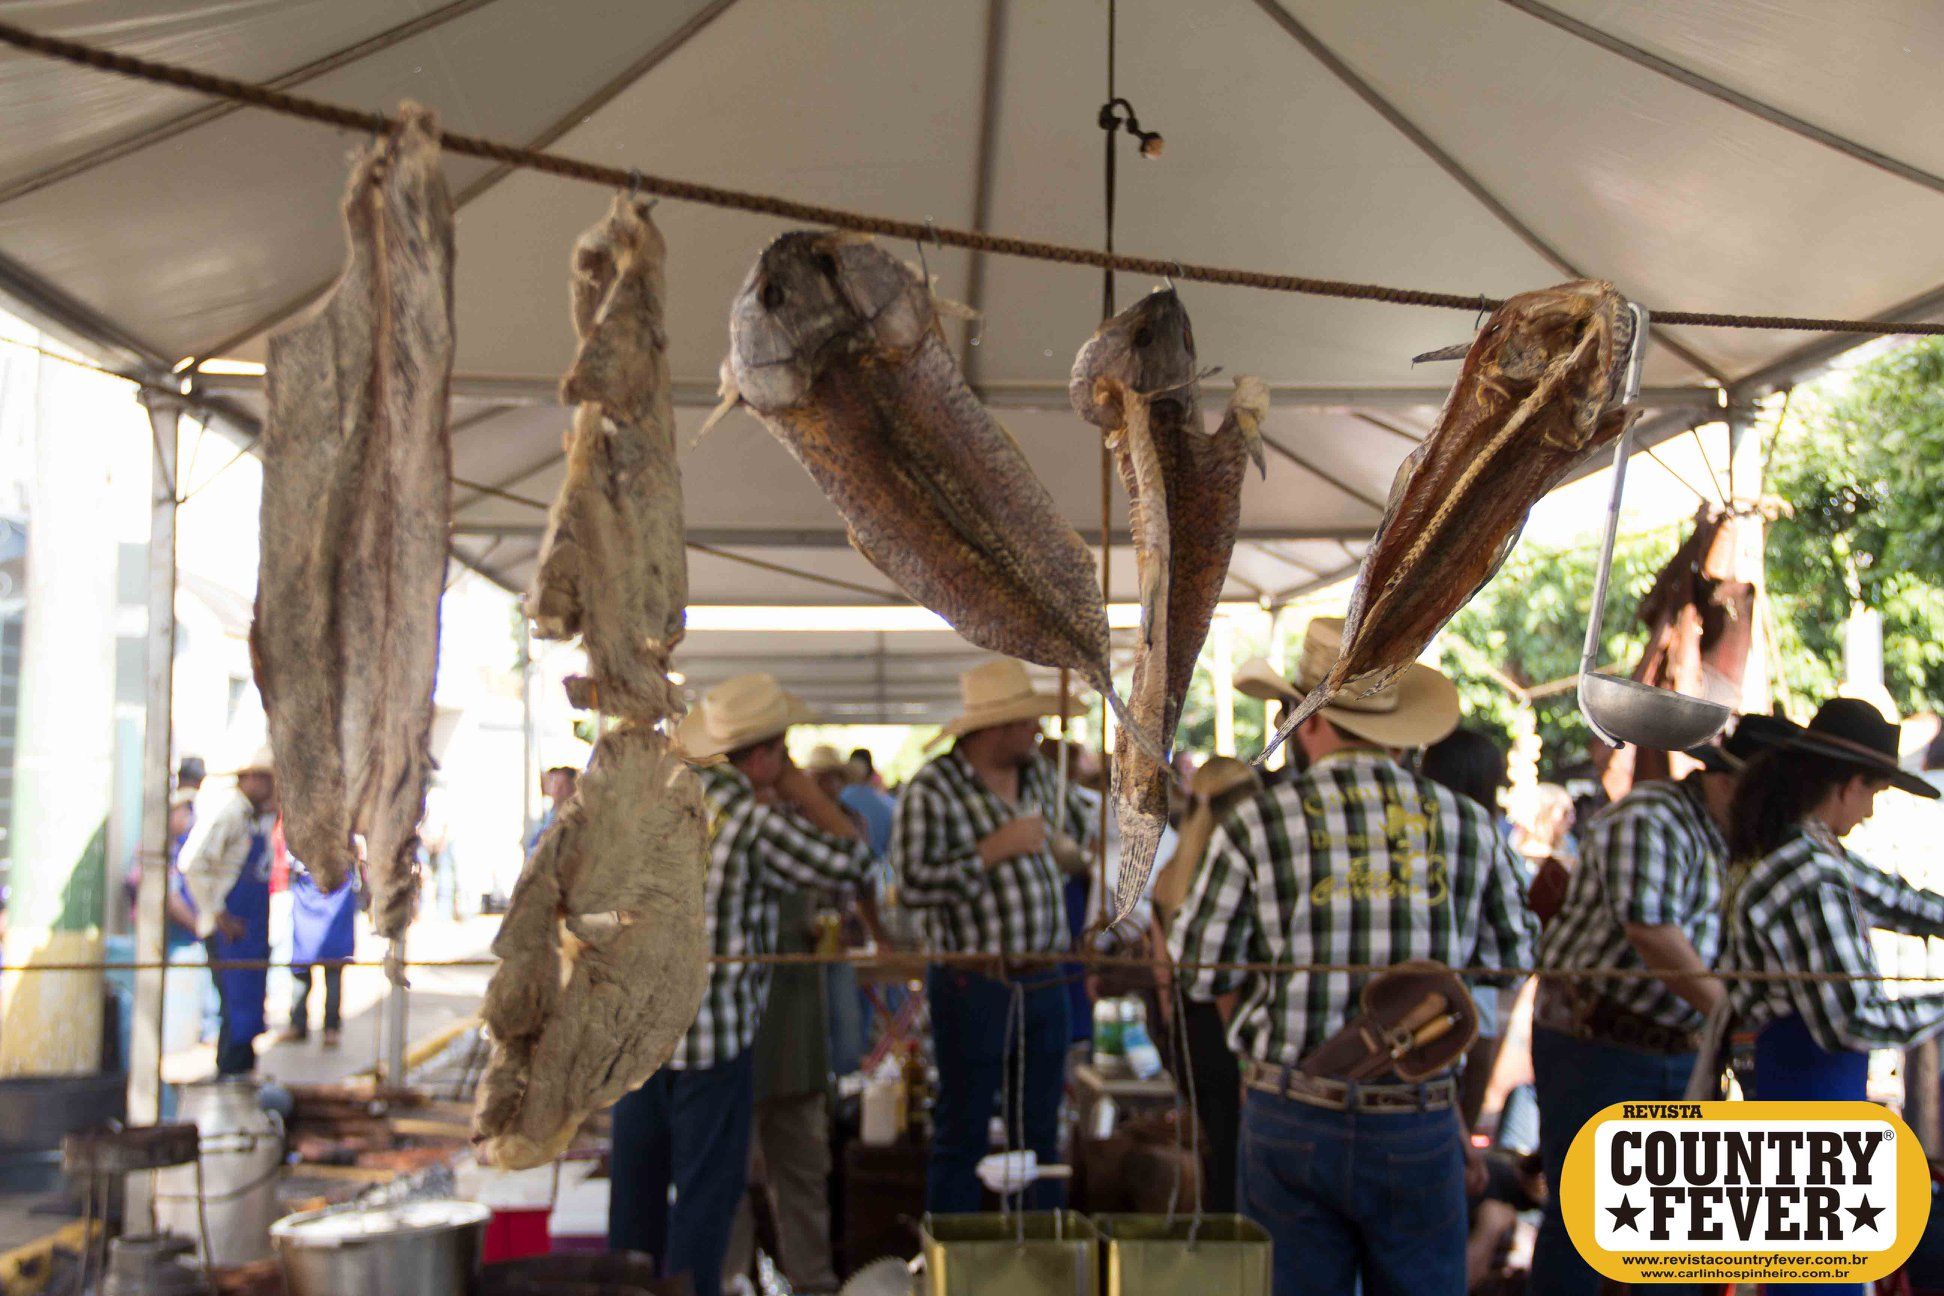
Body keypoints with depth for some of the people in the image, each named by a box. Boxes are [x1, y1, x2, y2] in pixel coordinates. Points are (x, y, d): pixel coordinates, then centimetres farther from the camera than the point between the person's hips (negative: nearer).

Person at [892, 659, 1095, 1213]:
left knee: (1040, 1131, 14)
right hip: (974, 986, -6)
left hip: (1043, 981, 6)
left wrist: (1066, 845, 10)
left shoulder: (1038, 773, 10)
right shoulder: (930, 790, -12)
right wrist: (995, 850, -19)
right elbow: (914, 885, -22)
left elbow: (1079, 824, 32)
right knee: (962, 1133, 2)